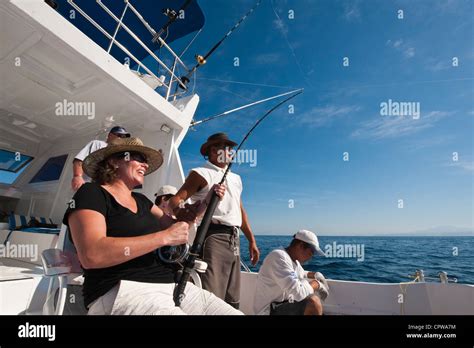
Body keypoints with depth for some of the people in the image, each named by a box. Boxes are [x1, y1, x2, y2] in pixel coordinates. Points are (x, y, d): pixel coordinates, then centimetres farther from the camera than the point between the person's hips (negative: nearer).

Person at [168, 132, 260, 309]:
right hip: (213, 236, -7)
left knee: (232, 301, 12)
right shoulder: (201, 173, -1)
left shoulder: (235, 178, 22)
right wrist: (182, 211, -36)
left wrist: (251, 240, 20)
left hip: (234, 239, 7)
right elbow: (175, 200, -12)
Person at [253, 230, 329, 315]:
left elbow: (300, 274, 26)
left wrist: (315, 275, 6)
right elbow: (297, 292, -33)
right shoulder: (279, 257, -25)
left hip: (281, 305, 10)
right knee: (314, 303, -24)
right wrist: (316, 284, -15)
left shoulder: (293, 259, 5)